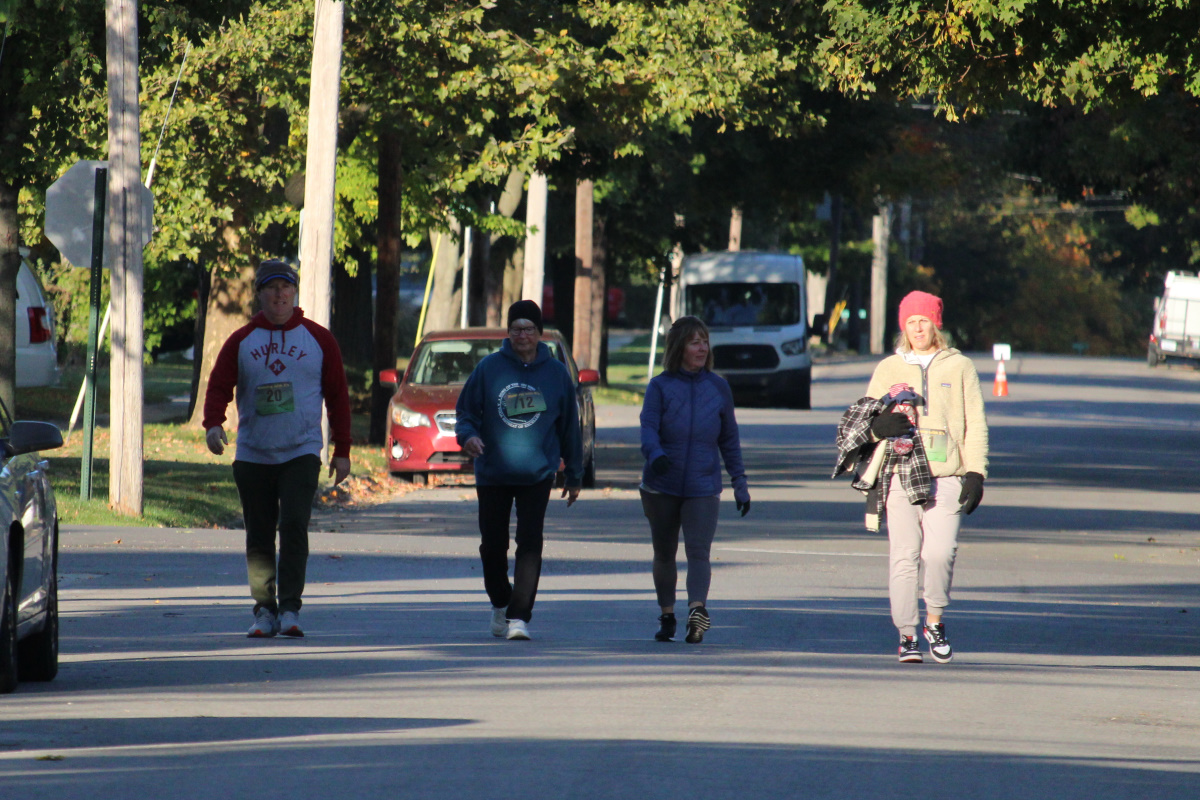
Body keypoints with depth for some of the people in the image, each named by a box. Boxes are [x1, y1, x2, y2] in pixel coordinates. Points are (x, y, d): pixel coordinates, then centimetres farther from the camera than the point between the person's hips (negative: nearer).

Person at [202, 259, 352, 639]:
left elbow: (337, 395, 9)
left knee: (294, 526, -17)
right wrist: (213, 423, -17)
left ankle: (290, 609, -16)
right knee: (259, 537, 3)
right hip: (252, 454, 2)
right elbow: (219, 385, 4)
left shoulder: (318, 339, 6)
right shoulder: (241, 341, 8)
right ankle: (264, 611, 10)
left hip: (301, 453, -2)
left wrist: (342, 451, 6)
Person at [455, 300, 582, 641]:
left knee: (530, 545, -12)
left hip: (537, 475, -1)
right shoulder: (489, 368, 1)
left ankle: (519, 617, -13)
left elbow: (569, 427, 11)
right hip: (492, 473, 1)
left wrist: (574, 475, 14)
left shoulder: (556, 373, 4)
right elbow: (466, 411, 5)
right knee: (492, 546, 8)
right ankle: (500, 606, 32)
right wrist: (467, 435, -18)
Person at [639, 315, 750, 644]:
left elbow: (729, 438, 13)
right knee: (664, 554, 11)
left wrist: (739, 481, 12)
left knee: (698, 551, -17)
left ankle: (698, 608, -31)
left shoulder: (718, 387, 6)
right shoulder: (660, 387, 0)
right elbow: (648, 428, -13)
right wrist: (655, 455, -34)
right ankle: (667, 615, 25)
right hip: (661, 487, 0)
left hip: (703, 487, 0)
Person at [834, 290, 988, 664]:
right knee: (904, 555, -4)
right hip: (899, 476, 1)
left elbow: (975, 424, 10)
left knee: (939, 552, -16)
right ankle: (907, 634, 3)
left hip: (945, 477, -1)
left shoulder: (959, 367, 12)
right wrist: (878, 428, -9)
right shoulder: (889, 369, 15)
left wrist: (975, 473, 0)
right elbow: (864, 422, 16)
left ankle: (935, 620, 7)